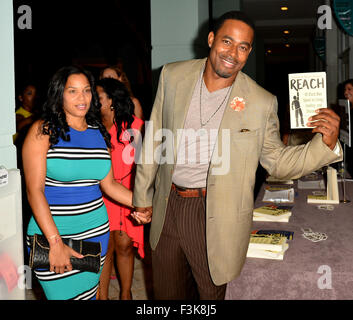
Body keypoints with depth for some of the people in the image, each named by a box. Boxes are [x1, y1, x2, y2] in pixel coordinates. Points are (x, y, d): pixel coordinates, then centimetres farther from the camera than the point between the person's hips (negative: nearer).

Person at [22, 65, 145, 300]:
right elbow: (34, 190, -12)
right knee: (64, 294, -1)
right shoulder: (43, 131, -7)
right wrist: (56, 242, -17)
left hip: (95, 230, 4)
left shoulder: (98, 132, 8)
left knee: (88, 293, 12)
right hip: (52, 231, -4)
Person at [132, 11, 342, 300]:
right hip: (167, 207, 3)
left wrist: (326, 143, -17)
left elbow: (277, 162, 1)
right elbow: (154, 138, 6)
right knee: (167, 294, 20)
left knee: (212, 293, 15)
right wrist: (142, 194, 12)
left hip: (216, 218, -2)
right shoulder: (173, 76, -2)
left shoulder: (261, 102, -9)